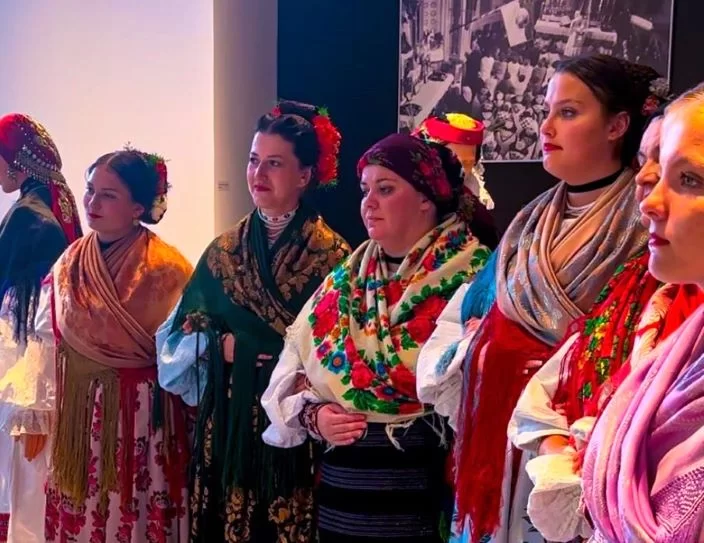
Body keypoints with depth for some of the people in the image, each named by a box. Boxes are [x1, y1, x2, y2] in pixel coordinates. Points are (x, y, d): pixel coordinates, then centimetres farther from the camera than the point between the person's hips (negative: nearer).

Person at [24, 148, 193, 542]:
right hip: (79, 416, 5)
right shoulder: (70, 264, 3)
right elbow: (46, 341, 7)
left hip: (142, 415, -4)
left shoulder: (168, 270, -12)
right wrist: (41, 408, 7)